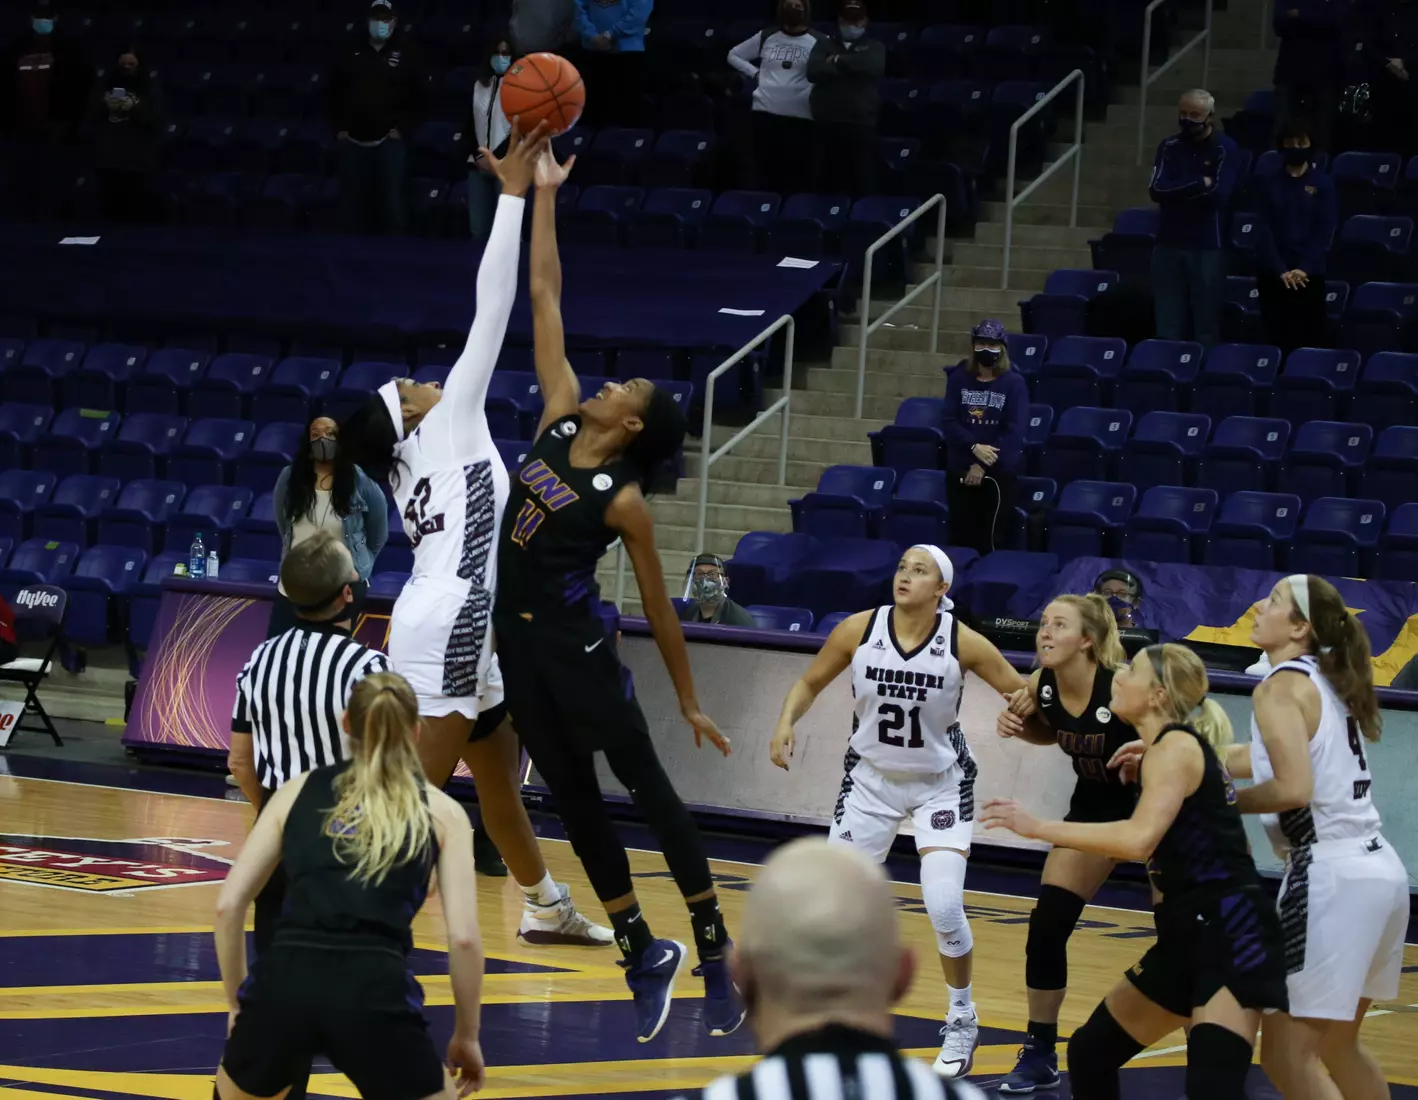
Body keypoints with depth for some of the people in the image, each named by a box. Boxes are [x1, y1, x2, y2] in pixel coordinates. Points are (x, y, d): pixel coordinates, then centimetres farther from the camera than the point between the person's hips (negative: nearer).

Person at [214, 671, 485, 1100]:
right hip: (374, 992, -2)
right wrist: (466, 1036, 18)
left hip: (284, 980, 2)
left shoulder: (298, 791, 20)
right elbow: (463, 937, 6)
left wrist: (237, 1004, 25)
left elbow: (228, 906, 14)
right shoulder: (440, 811, 15)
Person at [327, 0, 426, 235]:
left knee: (392, 204, -8)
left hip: (389, 140, -3)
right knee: (353, 203, 5)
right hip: (353, 140, 3)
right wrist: (338, 128, 7)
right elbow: (335, 90, 15)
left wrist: (403, 129, -6)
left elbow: (419, 96, 3)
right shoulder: (352, 50, 8)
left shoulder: (407, 51, 1)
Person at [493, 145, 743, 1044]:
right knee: (574, 799, 8)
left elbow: (660, 608, -8)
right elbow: (546, 300, 4)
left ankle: (715, 950, 2)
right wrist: (543, 197, 3)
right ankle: (643, 952, 15)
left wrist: (690, 702, -5)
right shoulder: (561, 418, 2)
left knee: (648, 788, -3)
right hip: (519, 640, 7)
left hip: (577, 650, -7)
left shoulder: (624, 501, -13)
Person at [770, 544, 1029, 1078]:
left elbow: (1022, 692, -8)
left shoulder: (962, 641, -18)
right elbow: (810, 683, 1)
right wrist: (786, 723, -16)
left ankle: (963, 1021, 6)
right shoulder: (858, 630, -13)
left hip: (941, 784, -2)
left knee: (944, 906, -16)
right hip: (872, 778, 2)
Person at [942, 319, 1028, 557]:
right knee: (961, 538, 4)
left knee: (993, 540, -5)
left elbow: (1013, 432, -9)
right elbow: (950, 423, -2)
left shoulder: (1014, 384, -2)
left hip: (1000, 473, -3)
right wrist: (974, 447, -19)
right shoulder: (958, 379, 6)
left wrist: (983, 466, -15)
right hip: (960, 469, 3)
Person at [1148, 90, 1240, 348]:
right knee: (1167, 327, 3)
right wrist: (1199, 184, -10)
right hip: (1168, 243, 4)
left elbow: (1217, 193, -14)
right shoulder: (1169, 147, 10)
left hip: (1208, 246, -4)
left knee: (1206, 328, -3)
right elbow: (1157, 189, -4)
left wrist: (1177, 190, -7)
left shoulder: (1225, 149, -2)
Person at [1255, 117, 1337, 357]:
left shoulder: (1323, 183, 3)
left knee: (1309, 342, -5)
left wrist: (1304, 269, -13)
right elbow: (1263, 229, -1)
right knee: (1277, 340, -1)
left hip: (1310, 275, -1)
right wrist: (1280, 270, -12)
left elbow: (1326, 231, -1)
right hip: (1272, 274, 1)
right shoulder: (1267, 181, 5)